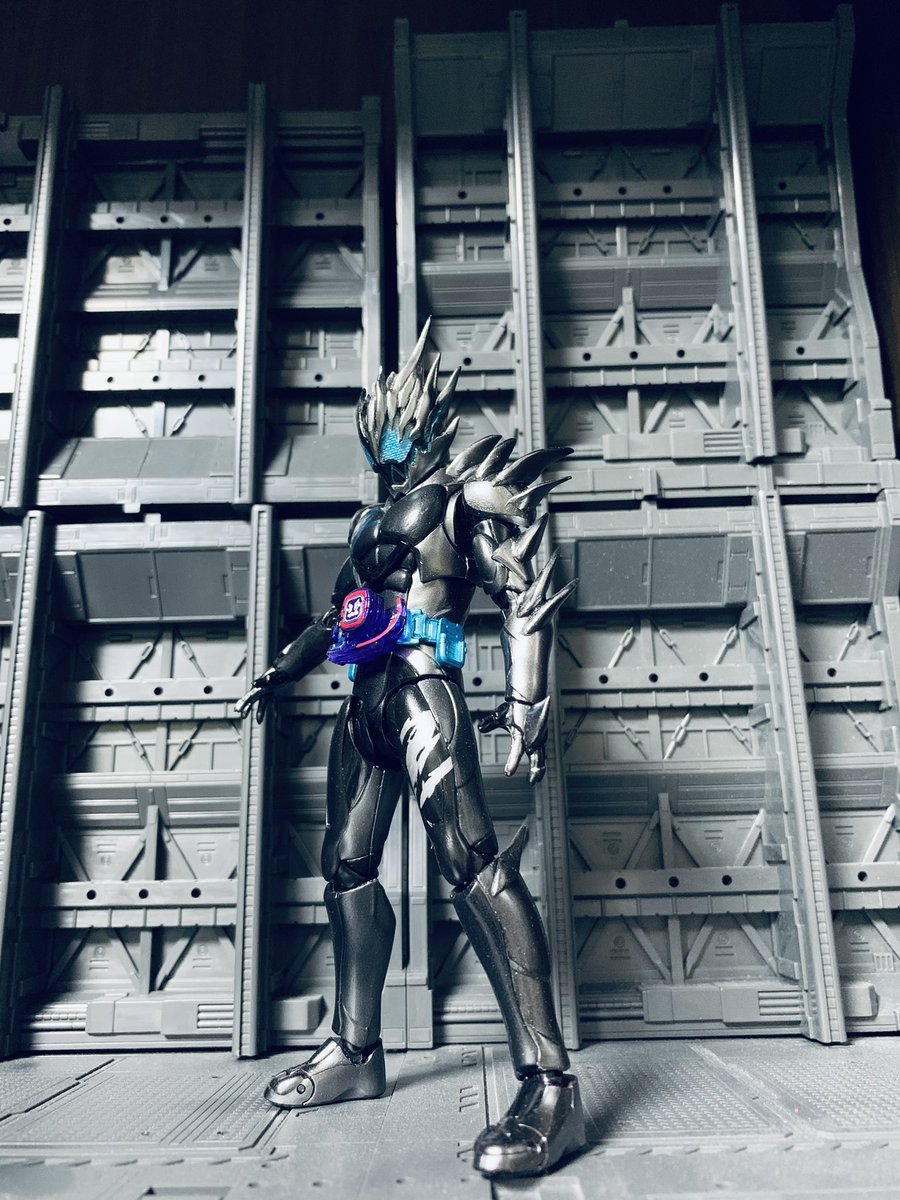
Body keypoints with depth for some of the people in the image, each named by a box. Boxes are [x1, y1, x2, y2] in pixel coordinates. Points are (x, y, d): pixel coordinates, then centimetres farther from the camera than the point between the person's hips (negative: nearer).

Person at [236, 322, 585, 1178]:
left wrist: (525, 703, -18)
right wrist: (279, 674, 31)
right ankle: (356, 1051, 21)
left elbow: (525, 595, -8)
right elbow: (334, 617, 33)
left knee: (469, 858, -21)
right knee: (346, 864, 8)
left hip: (423, 689, -9)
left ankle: (550, 1082, -22)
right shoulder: (374, 519, 25)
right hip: (367, 699, 9)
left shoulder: (463, 497, 2)